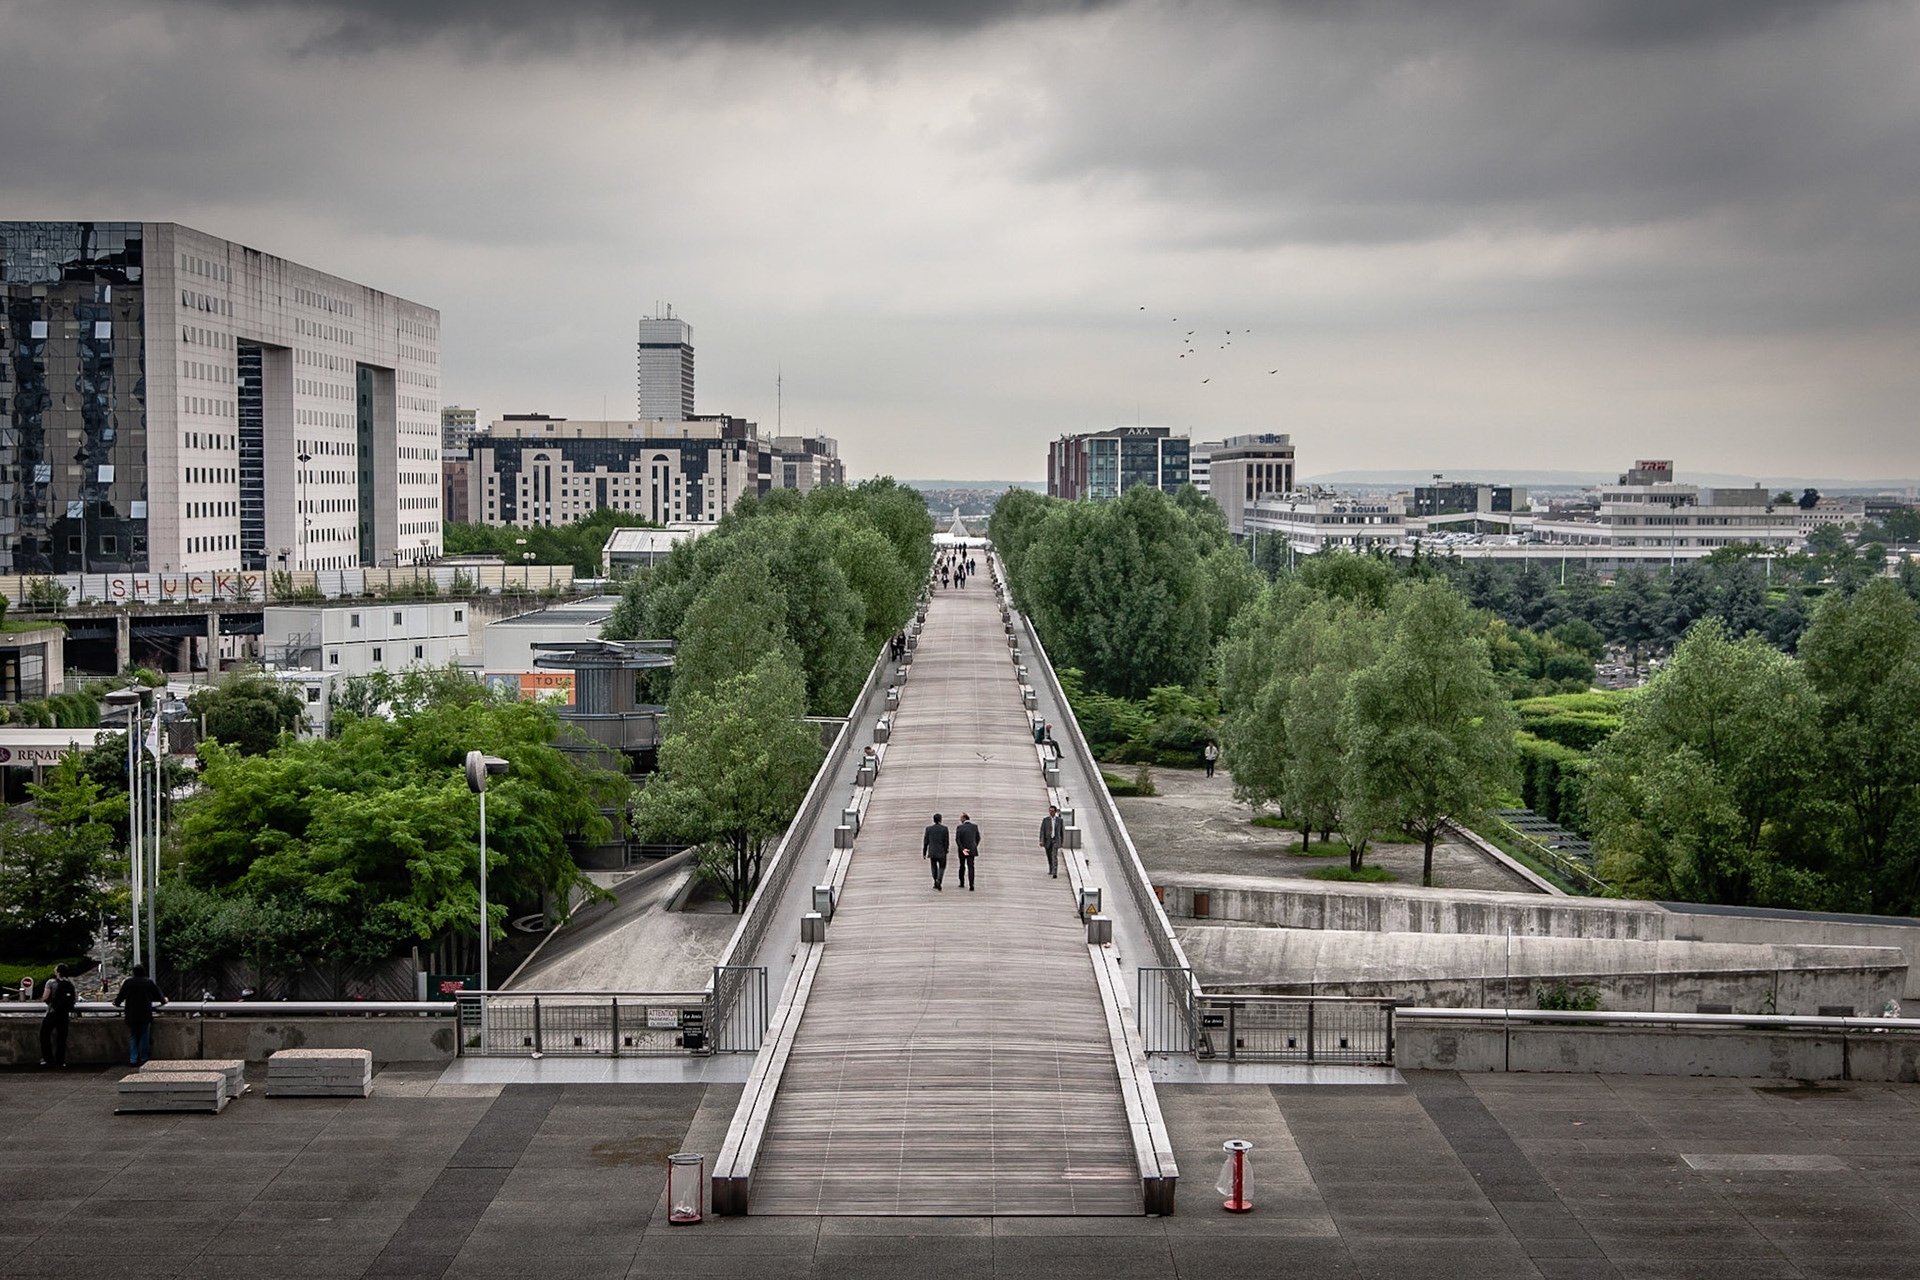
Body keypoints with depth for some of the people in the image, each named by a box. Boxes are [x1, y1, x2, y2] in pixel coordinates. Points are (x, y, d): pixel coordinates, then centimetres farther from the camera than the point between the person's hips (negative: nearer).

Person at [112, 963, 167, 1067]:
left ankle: (133, 1060, 3)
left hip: (131, 1016, 1)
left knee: (133, 1037, 11)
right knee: (144, 1038, 5)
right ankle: (143, 1060, 5)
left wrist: (116, 1002, 28)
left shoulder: (128, 982, -1)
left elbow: (121, 996, 5)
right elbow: (158, 995, 6)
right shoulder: (149, 982, -2)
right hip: (145, 1015, -1)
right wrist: (164, 1000, 29)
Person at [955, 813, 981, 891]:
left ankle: (962, 883, 27)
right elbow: (978, 838, 8)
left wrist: (962, 849, -18)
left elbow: (957, 839, -17)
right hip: (972, 850, 1)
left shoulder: (959, 828, -10)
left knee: (962, 866, 17)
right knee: (970, 867, -1)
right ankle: (971, 885, -15)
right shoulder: (975, 827, -2)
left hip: (962, 850, -1)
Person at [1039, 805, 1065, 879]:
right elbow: (1042, 831, -6)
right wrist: (1041, 841, -16)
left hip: (1056, 840, -2)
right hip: (1047, 840, 2)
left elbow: (1062, 831, 7)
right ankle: (1051, 870, 42)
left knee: (1054, 856, -18)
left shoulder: (1060, 820, -2)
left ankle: (1055, 873, -22)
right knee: (1049, 856, 16)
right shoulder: (1045, 820, -4)